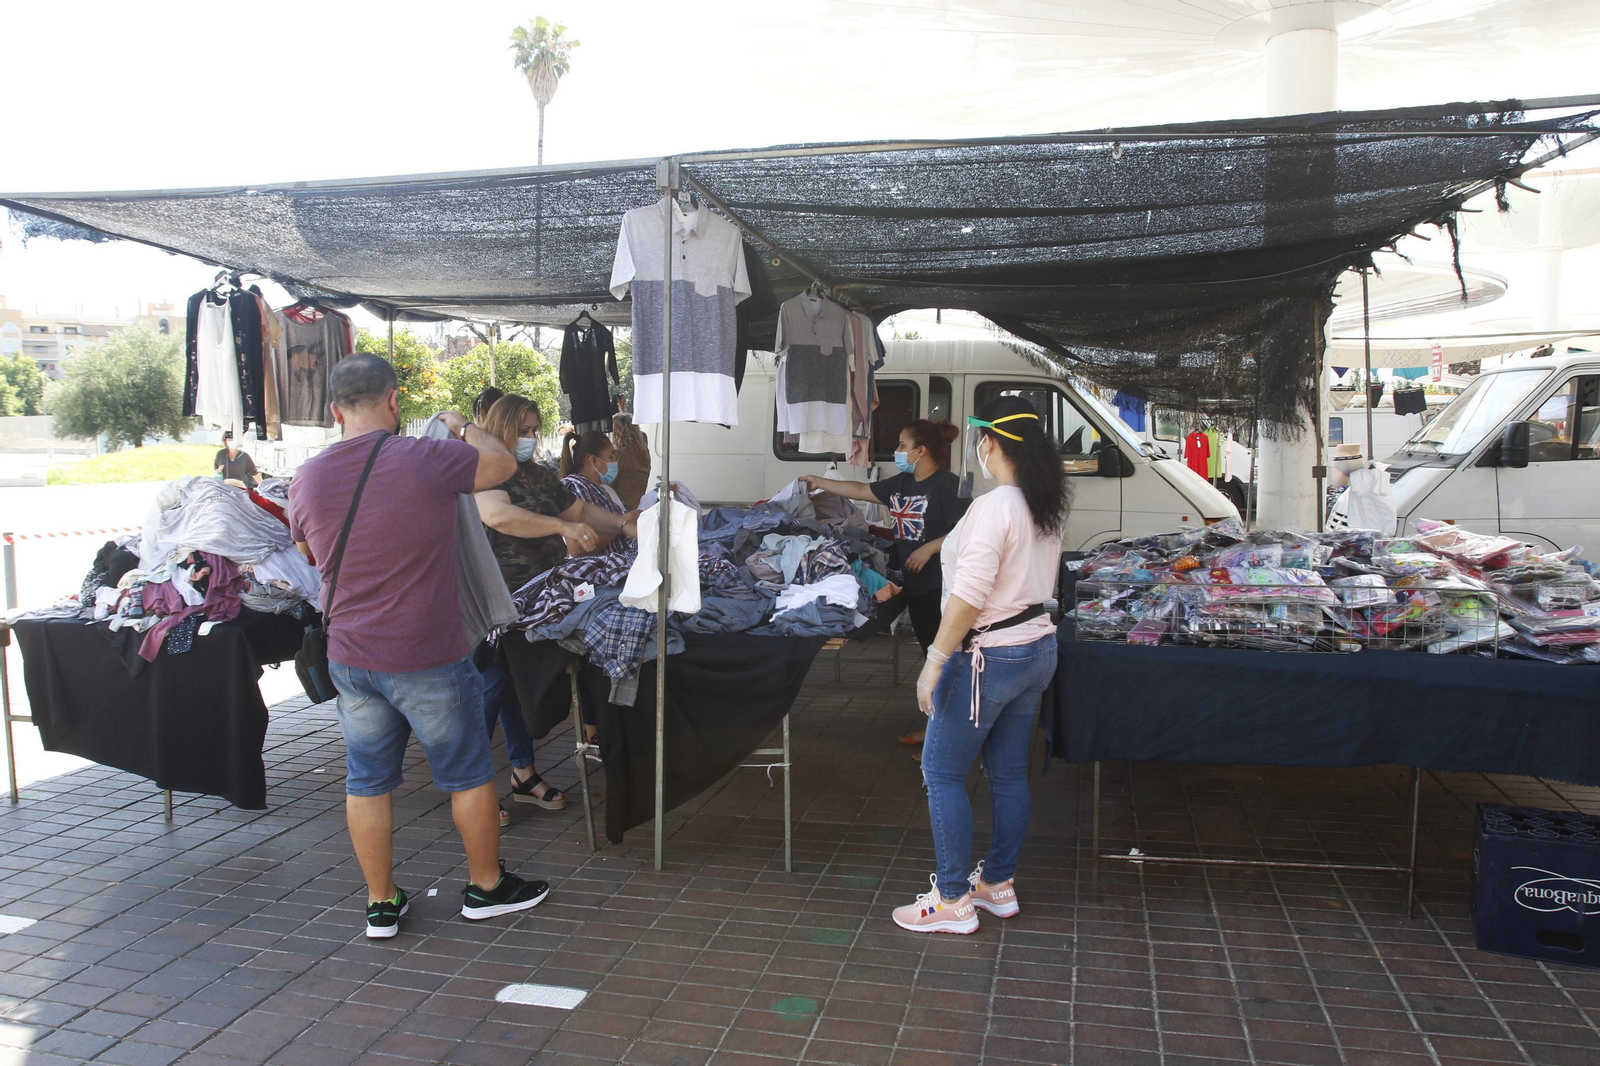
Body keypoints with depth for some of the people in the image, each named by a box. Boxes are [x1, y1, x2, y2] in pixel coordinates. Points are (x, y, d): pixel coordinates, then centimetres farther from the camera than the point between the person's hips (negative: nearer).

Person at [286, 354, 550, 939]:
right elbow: (502, 463, 0)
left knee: (366, 780, 15)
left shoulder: (307, 479, -1)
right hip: (428, 659, -4)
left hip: (350, 658, 5)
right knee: (468, 774, 13)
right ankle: (486, 886, 29)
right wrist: (462, 427, 18)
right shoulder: (423, 459, -17)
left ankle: (381, 902, 27)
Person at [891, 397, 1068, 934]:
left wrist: (935, 661, -21)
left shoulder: (993, 507, -20)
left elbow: (968, 596, -24)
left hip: (989, 656, -9)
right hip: (1038, 649, 9)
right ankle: (998, 884, 29)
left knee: (942, 773, 2)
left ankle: (953, 901, 8)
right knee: (1008, 773, 17)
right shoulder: (1046, 509, 7)